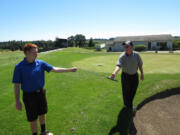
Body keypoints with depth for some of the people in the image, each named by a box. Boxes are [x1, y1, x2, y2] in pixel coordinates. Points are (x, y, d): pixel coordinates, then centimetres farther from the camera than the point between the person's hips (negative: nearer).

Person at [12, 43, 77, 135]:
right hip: (29, 96, -4)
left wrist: (70, 70, -10)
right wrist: (17, 101, -12)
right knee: (33, 119, 9)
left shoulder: (40, 63, -4)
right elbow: (16, 85, -11)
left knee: (42, 114, 22)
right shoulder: (19, 67, -15)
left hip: (41, 93, 5)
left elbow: (54, 69, -6)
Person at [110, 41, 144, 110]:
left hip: (135, 75, 3)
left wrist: (142, 74, 7)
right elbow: (118, 66, -36)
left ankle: (130, 103, 41)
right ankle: (127, 105, 33)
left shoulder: (136, 55, -9)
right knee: (126, 91, 7)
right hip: (126, 76, -3)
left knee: (133, 91, 14)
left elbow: (140, 65, 3)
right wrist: (114, 73, -54)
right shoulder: (122, 56, -20)